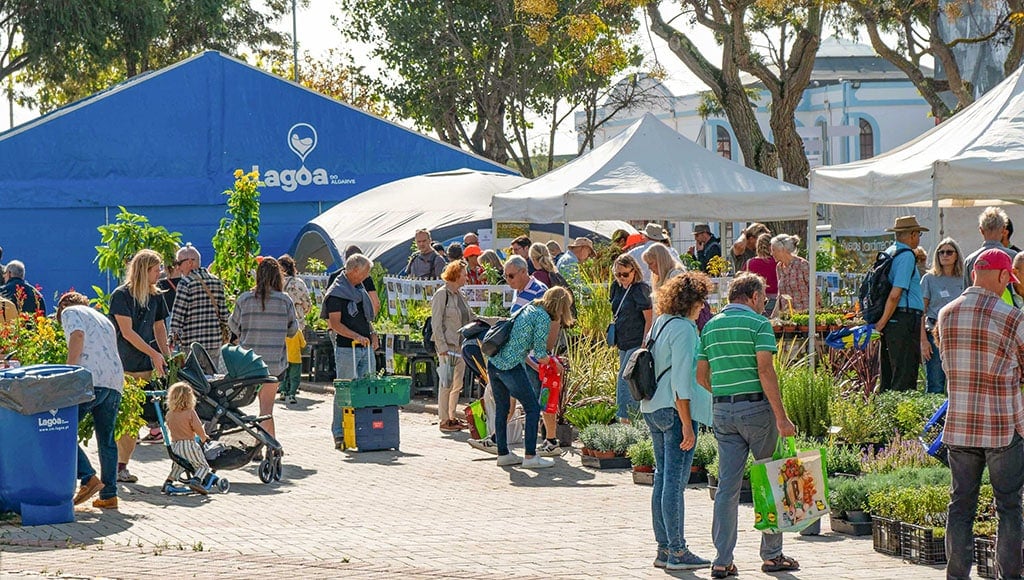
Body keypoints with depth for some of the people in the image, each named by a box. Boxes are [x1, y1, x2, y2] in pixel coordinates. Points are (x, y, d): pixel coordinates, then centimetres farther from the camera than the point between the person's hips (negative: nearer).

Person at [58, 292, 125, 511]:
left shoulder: (70, 312, 11)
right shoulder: (104, 320, 33)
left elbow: (77, 335, -9)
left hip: (91, 380, -7)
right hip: (116, 381, 7)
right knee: (106, 439, 12)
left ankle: (88, 478, -15)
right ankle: (109, 495, 11)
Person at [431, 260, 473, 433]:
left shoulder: (460, 294, 13)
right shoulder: (442, 294, -10)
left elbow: (469, 318, 20)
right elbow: (436, 323, -13)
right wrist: (443, 348, -18)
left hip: (461, 346, 8)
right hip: (448, 346, -8)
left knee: (457, 384, 11)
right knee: (446, 384, -3)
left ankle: (452, 417, 20)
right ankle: (443, 420, 2)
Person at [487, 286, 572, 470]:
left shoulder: (529, 308, 16)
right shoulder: (543, 318, -8)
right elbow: (540, 355, -9)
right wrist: (555, 362, 12)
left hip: (493, 363, 8)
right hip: (511, 366, -8)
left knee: (501, 408, 17)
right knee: (532, 408, 2)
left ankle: (503, 454, 23)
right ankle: (530, 456, 1)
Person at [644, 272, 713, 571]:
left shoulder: (659, 324, 14)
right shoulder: (683, 328, -13)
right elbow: (681, 379, -18)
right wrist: (686, 424, -18)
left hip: (653, 409, 9)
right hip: (675, 410, -9)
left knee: (662, 477, 12)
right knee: (675, 481, -6)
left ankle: (664, 549, 16)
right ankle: (677, 552, -2)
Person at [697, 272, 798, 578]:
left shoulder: (711, 326, 12)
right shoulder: (758, 323, -6)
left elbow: (701, 375, 11)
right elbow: (765, 371, -16)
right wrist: (781, 417, -16)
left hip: (722, 412, 5)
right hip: (756, 407, -5)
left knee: (727, 485, 5)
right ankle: (772, 555, 13)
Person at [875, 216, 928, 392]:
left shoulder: (887, 253, 16)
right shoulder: (907, 256, -11)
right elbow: (895, 294, -18)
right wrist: (882, 323, -13)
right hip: (904, 321, -9)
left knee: (888, 375, 12)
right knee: (904, 379, -9)